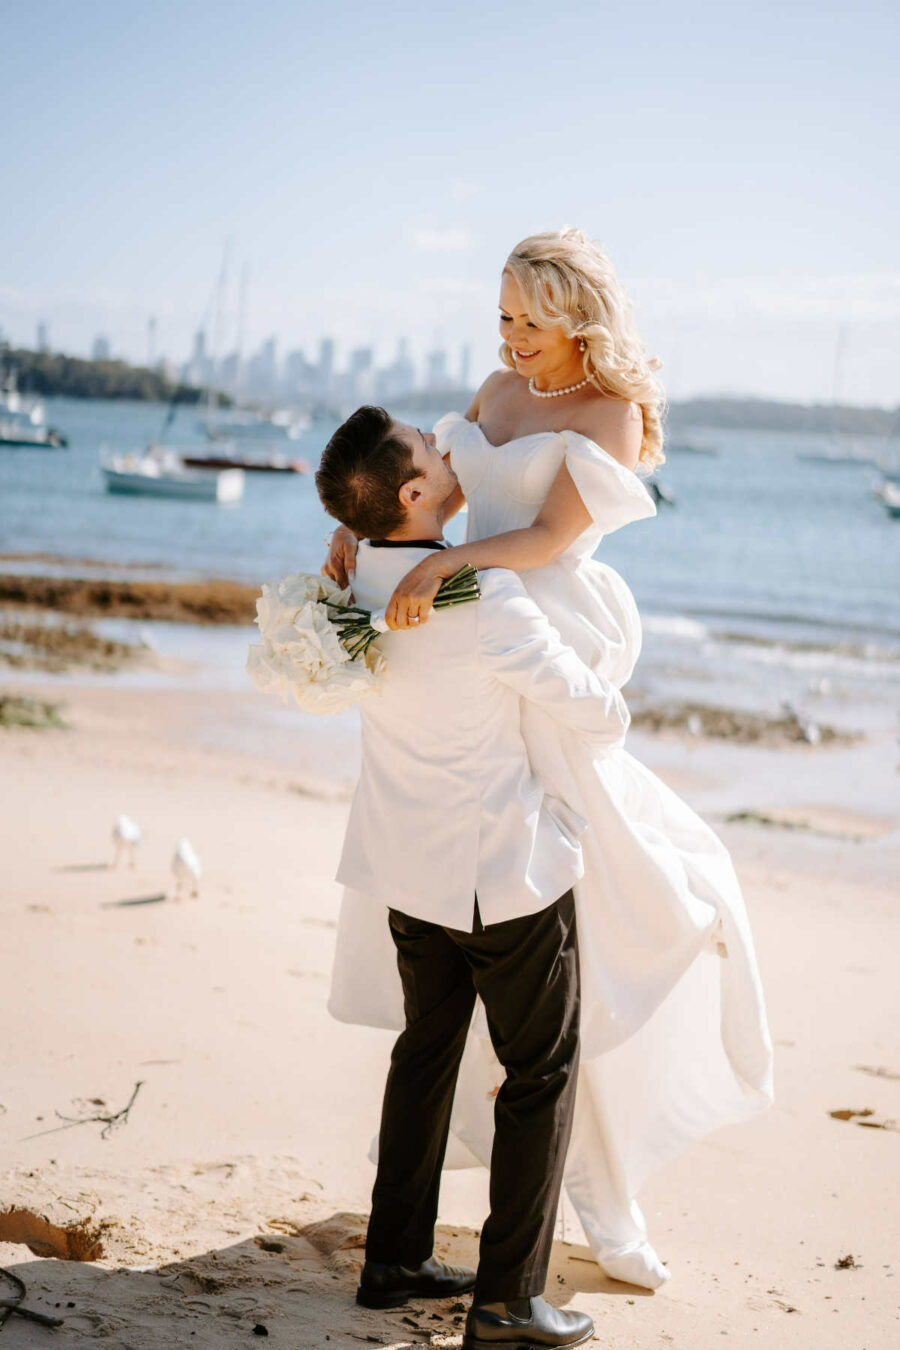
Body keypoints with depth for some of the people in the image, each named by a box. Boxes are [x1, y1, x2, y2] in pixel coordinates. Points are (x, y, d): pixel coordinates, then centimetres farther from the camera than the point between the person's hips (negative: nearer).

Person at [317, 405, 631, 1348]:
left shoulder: (356, 583, -6)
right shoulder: (486, 600, -27)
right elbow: (593, 715, -15)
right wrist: (611, 719, 9)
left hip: (409, 864, 7)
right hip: (508, 869, -7)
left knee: (427, 1048, 22)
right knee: (541, 1074, 8)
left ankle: (395, 1256, 30)